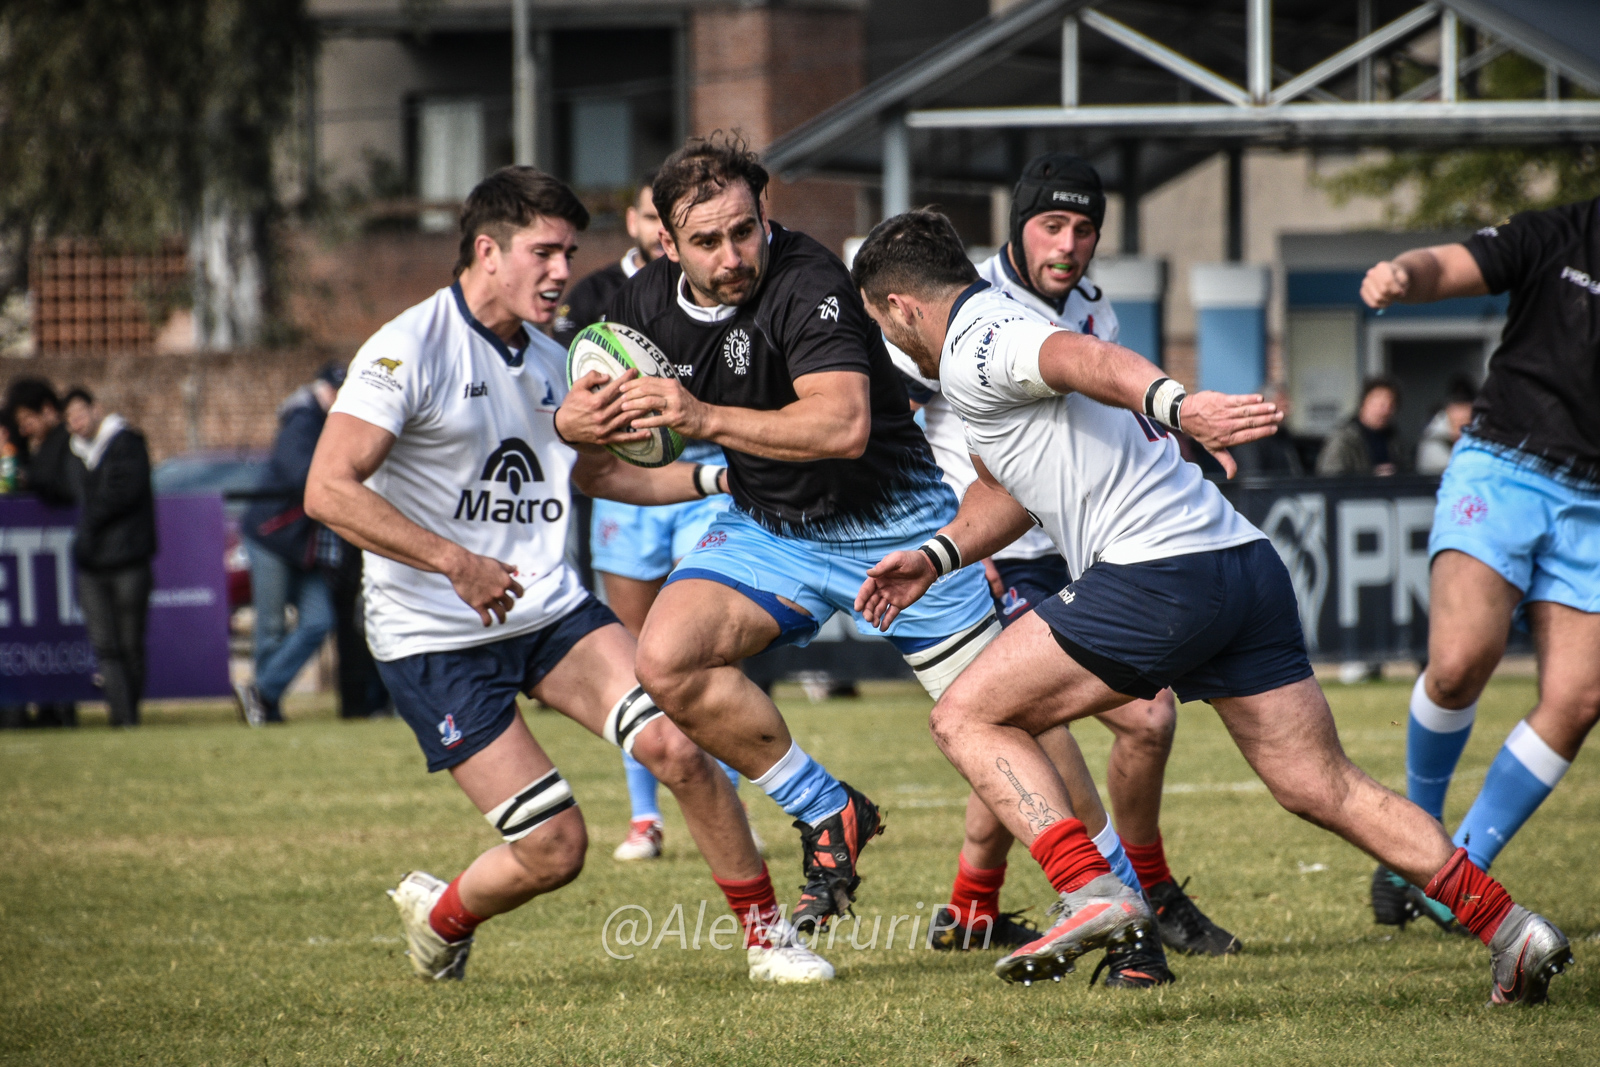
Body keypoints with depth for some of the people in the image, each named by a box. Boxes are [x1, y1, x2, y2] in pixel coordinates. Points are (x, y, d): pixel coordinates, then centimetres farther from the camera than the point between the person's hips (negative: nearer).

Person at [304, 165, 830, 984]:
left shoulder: (549, 363, 10)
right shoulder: (408, 351, -13)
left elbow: (597, 471, 28)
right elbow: (329, 492, -21)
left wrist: (718, 477, 14)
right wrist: (455, 561, -27)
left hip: (553, 610, 6)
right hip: (436, 639, -6)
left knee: (675, 745, -16)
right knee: (553, 849, -12)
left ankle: (766, 936, -1)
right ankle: (438, 918, 20)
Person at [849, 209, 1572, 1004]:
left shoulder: (972, 351, -4)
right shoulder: (1012, 328, 26)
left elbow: (1086, 359, -27)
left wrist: (1177, 405, -45)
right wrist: (935, 555, 32)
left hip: (1160, 579, -9)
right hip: (1247, 562, 9)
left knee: (968, 715, 1)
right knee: (1321, 788, 9)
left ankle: (1091, 892, -13)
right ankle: (1509, 929, 0)